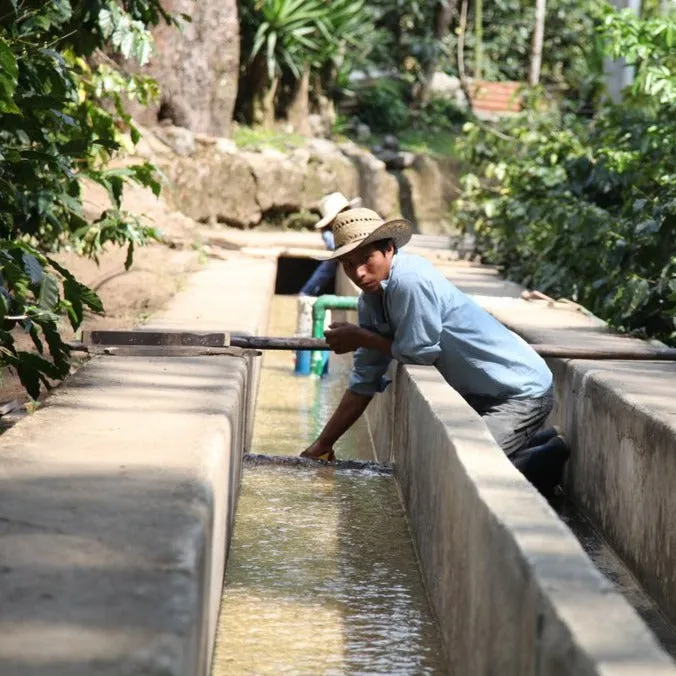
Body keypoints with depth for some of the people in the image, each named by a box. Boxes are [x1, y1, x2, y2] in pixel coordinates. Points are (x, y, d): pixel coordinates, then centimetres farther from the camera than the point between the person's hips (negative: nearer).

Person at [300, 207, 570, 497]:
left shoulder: (410, 280, -22)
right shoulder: (370, 300, 6)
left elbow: (419, 351, -18)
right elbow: (364, 381, 12)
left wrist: (360, 338, -4)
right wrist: (322, 445, 12)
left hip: (522, 391, -10)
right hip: (483, 395, 10)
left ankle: (546, 460, -4)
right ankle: (537, 445, 19)